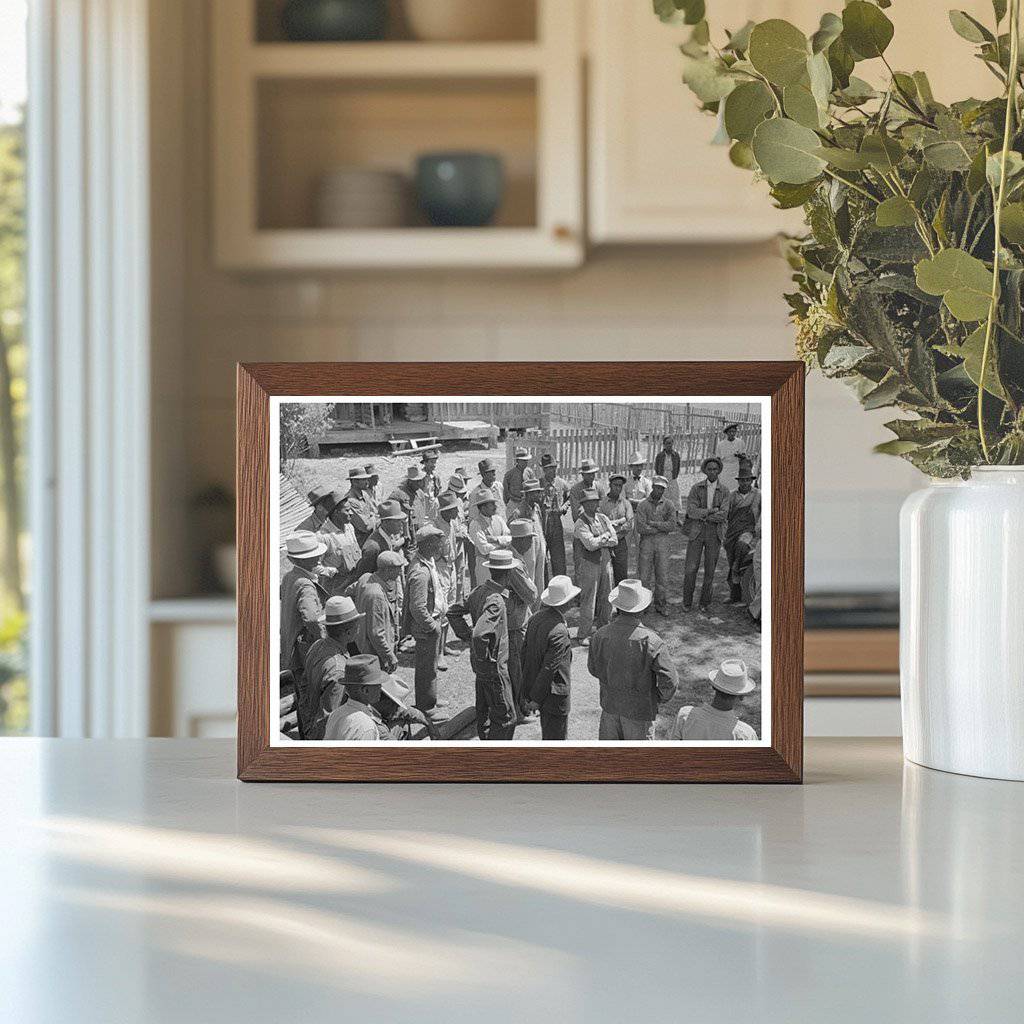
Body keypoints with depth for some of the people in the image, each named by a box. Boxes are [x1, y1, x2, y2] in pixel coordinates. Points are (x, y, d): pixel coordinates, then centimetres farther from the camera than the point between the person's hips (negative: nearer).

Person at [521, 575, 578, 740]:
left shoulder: (535, 619, -1)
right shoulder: (559, 631, -27)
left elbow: (524, 651, 7)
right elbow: (549, 668, -24)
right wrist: (535, 699, -16)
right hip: (555, 693, -8)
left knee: (548, 733, 24)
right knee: (555, 738, 6)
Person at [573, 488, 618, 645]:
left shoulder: (603, 518, 7)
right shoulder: (581, 523, -12)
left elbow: (615, 540, 0)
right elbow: (590, 545, -23)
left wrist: (598, 542, -13)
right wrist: (605, 536, -8)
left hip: (606, 562, 6)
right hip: (589, 564, -6)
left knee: (605, 598, 12)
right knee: (588, 600, -4)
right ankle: (583, 635, 4)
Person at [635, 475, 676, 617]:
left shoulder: (668, 505, 1)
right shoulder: (642, 505, -3)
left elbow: (672, 525, -11)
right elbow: (641, 528, -13)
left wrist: (652, 523, -14)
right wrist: (661, 528, -10)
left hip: (662, 543, 1)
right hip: (645, 543, -1)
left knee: (662, 576, 2)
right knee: (644, 576, 1)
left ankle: (661, 605, 11)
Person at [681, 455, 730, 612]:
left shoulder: (724, 491, 0)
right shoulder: (696, 488, -1)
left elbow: (723, 515, -12)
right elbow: (691, 511, -12)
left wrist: (702, 515, -14)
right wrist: (712, 511, -15)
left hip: (714, 534, 1)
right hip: (696, 533, -1)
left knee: (710, 571, 4)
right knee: (691, 569, -5)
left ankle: (704, 603, 18)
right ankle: (687, 602, 9)